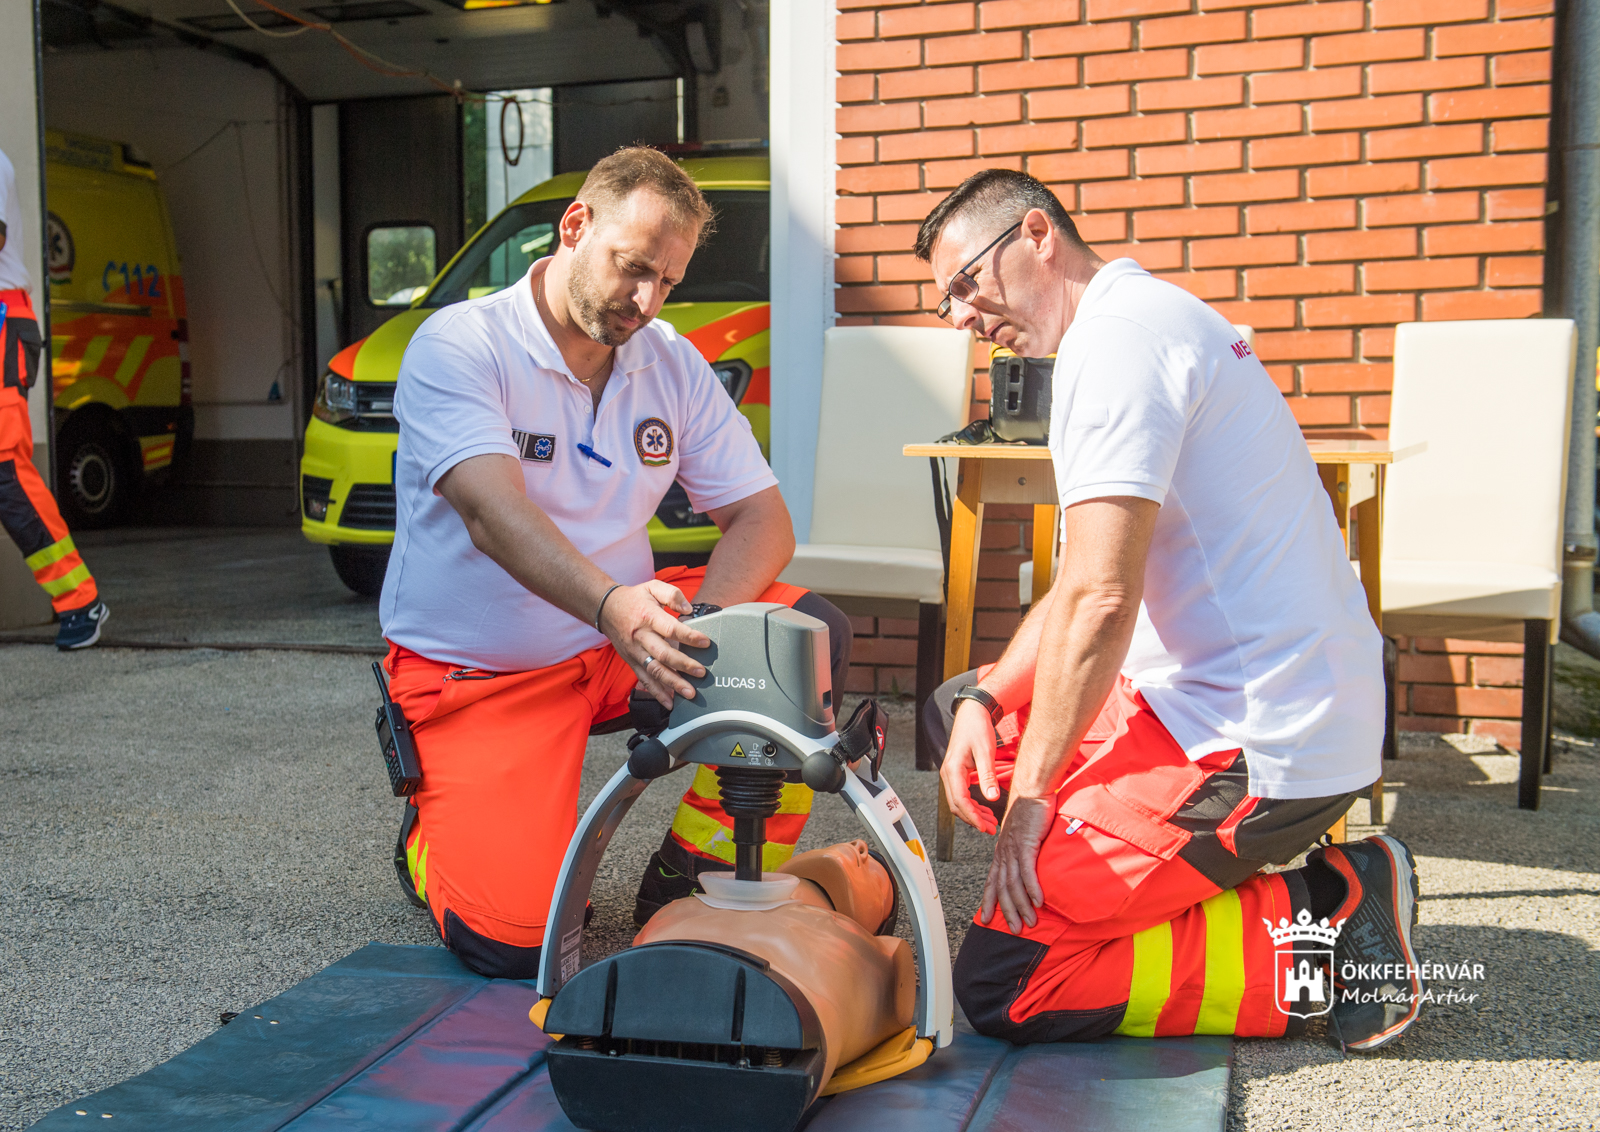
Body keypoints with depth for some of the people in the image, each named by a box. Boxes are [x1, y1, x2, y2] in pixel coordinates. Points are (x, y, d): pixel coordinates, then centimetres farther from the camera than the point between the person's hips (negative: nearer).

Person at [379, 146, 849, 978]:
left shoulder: (673, 364, 2)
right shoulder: (457, 346, -14)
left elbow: (760, 515, -2)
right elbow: (493, 514, -30)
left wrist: (705, 618, -24)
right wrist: (612, 604, -49)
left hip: (627, 635, 5)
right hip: (477, 670, -5)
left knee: (814, 636, -19)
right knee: (513, 939, -19)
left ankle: (689, 886, -5)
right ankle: (432, 838, 18)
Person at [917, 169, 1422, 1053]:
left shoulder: (1117, 334, -15)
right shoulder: (1154, 317, 18)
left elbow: (1099, 600, -22)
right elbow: (1087, 585, 19)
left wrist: (1031, 795, -13)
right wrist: (986, 695, 7)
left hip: (1256, 746, -10)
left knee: (996, 986, -9)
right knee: (964, 718, 23)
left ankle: (1318, 930, -4)